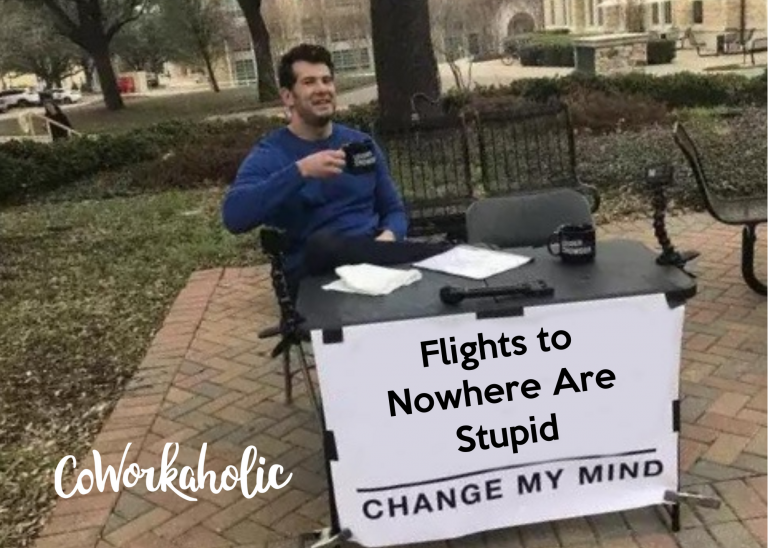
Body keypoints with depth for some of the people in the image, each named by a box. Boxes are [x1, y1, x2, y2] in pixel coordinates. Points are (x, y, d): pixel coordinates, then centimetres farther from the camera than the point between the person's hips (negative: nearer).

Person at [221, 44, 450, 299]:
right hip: (311, 271, -2)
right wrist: (300, 171, -25)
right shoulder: (269, 154, 0)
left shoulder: (361, 143, 14)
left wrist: (387, 237, -8)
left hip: (371, 255, 2)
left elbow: (394, 210, 17)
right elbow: (233, 216, -18)